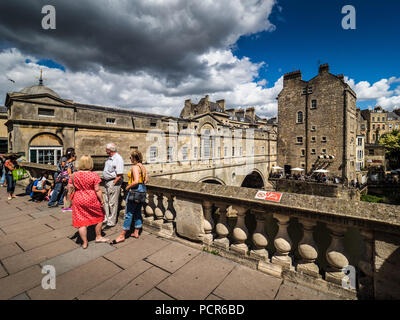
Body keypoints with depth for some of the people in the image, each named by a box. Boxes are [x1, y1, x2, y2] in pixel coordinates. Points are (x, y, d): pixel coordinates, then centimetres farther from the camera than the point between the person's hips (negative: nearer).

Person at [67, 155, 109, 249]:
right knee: (99, 217, 19)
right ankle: (98, 237, 30)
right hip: (92, 201, -3)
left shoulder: (74, 175, -1)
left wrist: (71, 199, 17)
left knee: (81, 221, 12)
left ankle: (85, 243, 22)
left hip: (78, 201, 3)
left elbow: (69, 188, 3)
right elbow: (97, 190, -13)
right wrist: (102, 201, -4)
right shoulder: (94, 175, -13)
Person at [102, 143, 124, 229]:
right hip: (107, 182, 10)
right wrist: (105, 181, 13)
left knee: (112, 203, -1)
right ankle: (106, 219, 31)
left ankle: (111, 222, 10)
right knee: (106, 201, 17)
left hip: (114, 182, -9)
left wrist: (112, 184, -19)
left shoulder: (118, 159, -17)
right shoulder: (109, 158, 13)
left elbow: (119, 175, -20)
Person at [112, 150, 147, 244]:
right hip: (142, 191, 8)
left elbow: (136, 181, -25)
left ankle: (122, 235, 11)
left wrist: (128, 187, -12)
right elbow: (146, 180, 14)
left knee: (128, 213, 1)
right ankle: (136, 233, 25)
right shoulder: (143, 167, 9)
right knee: (138, 212, 15)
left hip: (135, 191, -8)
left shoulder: (135, 167, -16)